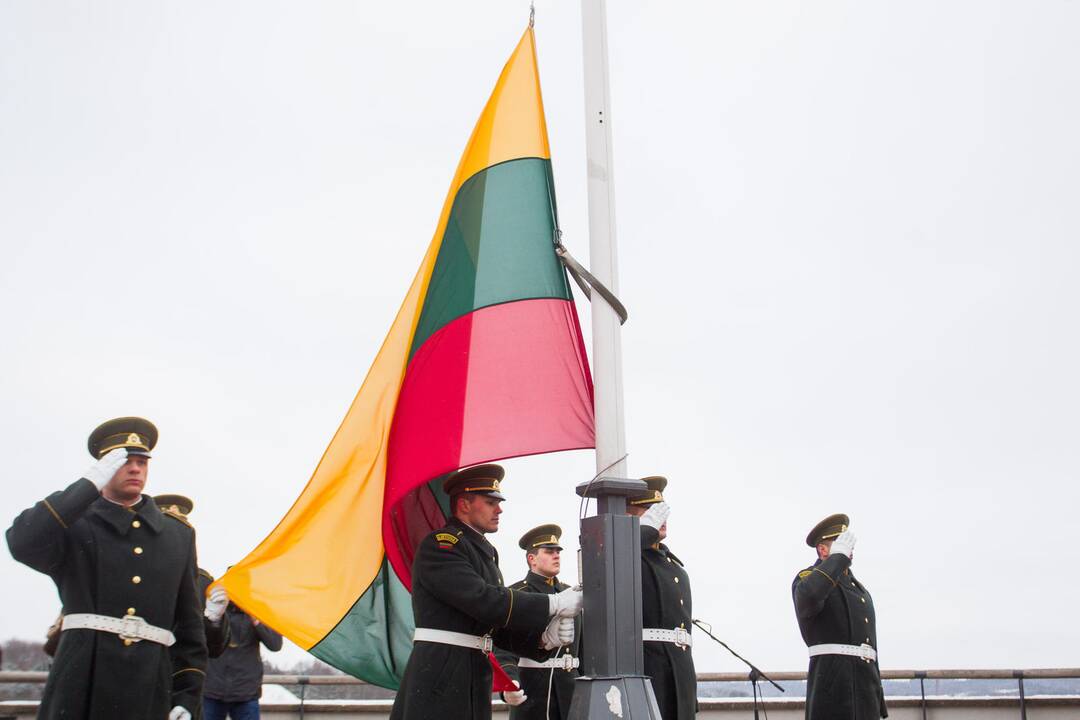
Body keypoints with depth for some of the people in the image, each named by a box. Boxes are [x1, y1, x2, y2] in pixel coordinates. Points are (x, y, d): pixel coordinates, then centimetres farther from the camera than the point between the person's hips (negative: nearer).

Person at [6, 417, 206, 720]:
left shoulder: (179, 536, 17)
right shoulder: (74, 525, 10)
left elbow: (189, 623, 14)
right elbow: (22, 544, -14)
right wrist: (89, 484, -9)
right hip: (80, 688, -2)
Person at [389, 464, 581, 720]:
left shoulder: (486, 552, 17)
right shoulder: (439, 545, -9)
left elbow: (499, 627, 14)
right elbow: (482, 600, -21)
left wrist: (543, 637, -5)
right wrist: (554, 604, -18)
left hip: (476, 676, 8)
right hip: (439, 676, -8)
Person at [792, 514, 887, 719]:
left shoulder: (860, 589, 27)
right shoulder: (807, 577, 1)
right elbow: (808, 596, -27)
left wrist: (879, 702, 21)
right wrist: (838, 556, -15)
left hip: (866, 691, 8)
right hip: (832, 685, -8)